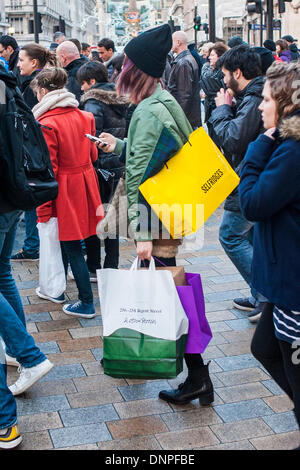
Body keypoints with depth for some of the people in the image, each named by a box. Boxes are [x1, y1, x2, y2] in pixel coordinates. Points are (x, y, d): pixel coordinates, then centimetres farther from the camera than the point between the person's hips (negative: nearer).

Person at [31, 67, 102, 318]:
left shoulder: (47, 124, -19)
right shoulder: (84, 116, 2)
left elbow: (47, 170, -18)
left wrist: (43, 208, -12)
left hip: (64, 191, -7)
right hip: (85, 182, 7)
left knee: (71, 247, 3)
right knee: (64, 239, 23)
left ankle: (87, 304, 12)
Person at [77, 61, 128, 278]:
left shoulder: (93, 103, -13)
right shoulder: (119, 100, 10)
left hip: (101, 166, -7)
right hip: (119, 166, 7)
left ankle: (93, 269, 10)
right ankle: (111, 267, 20)